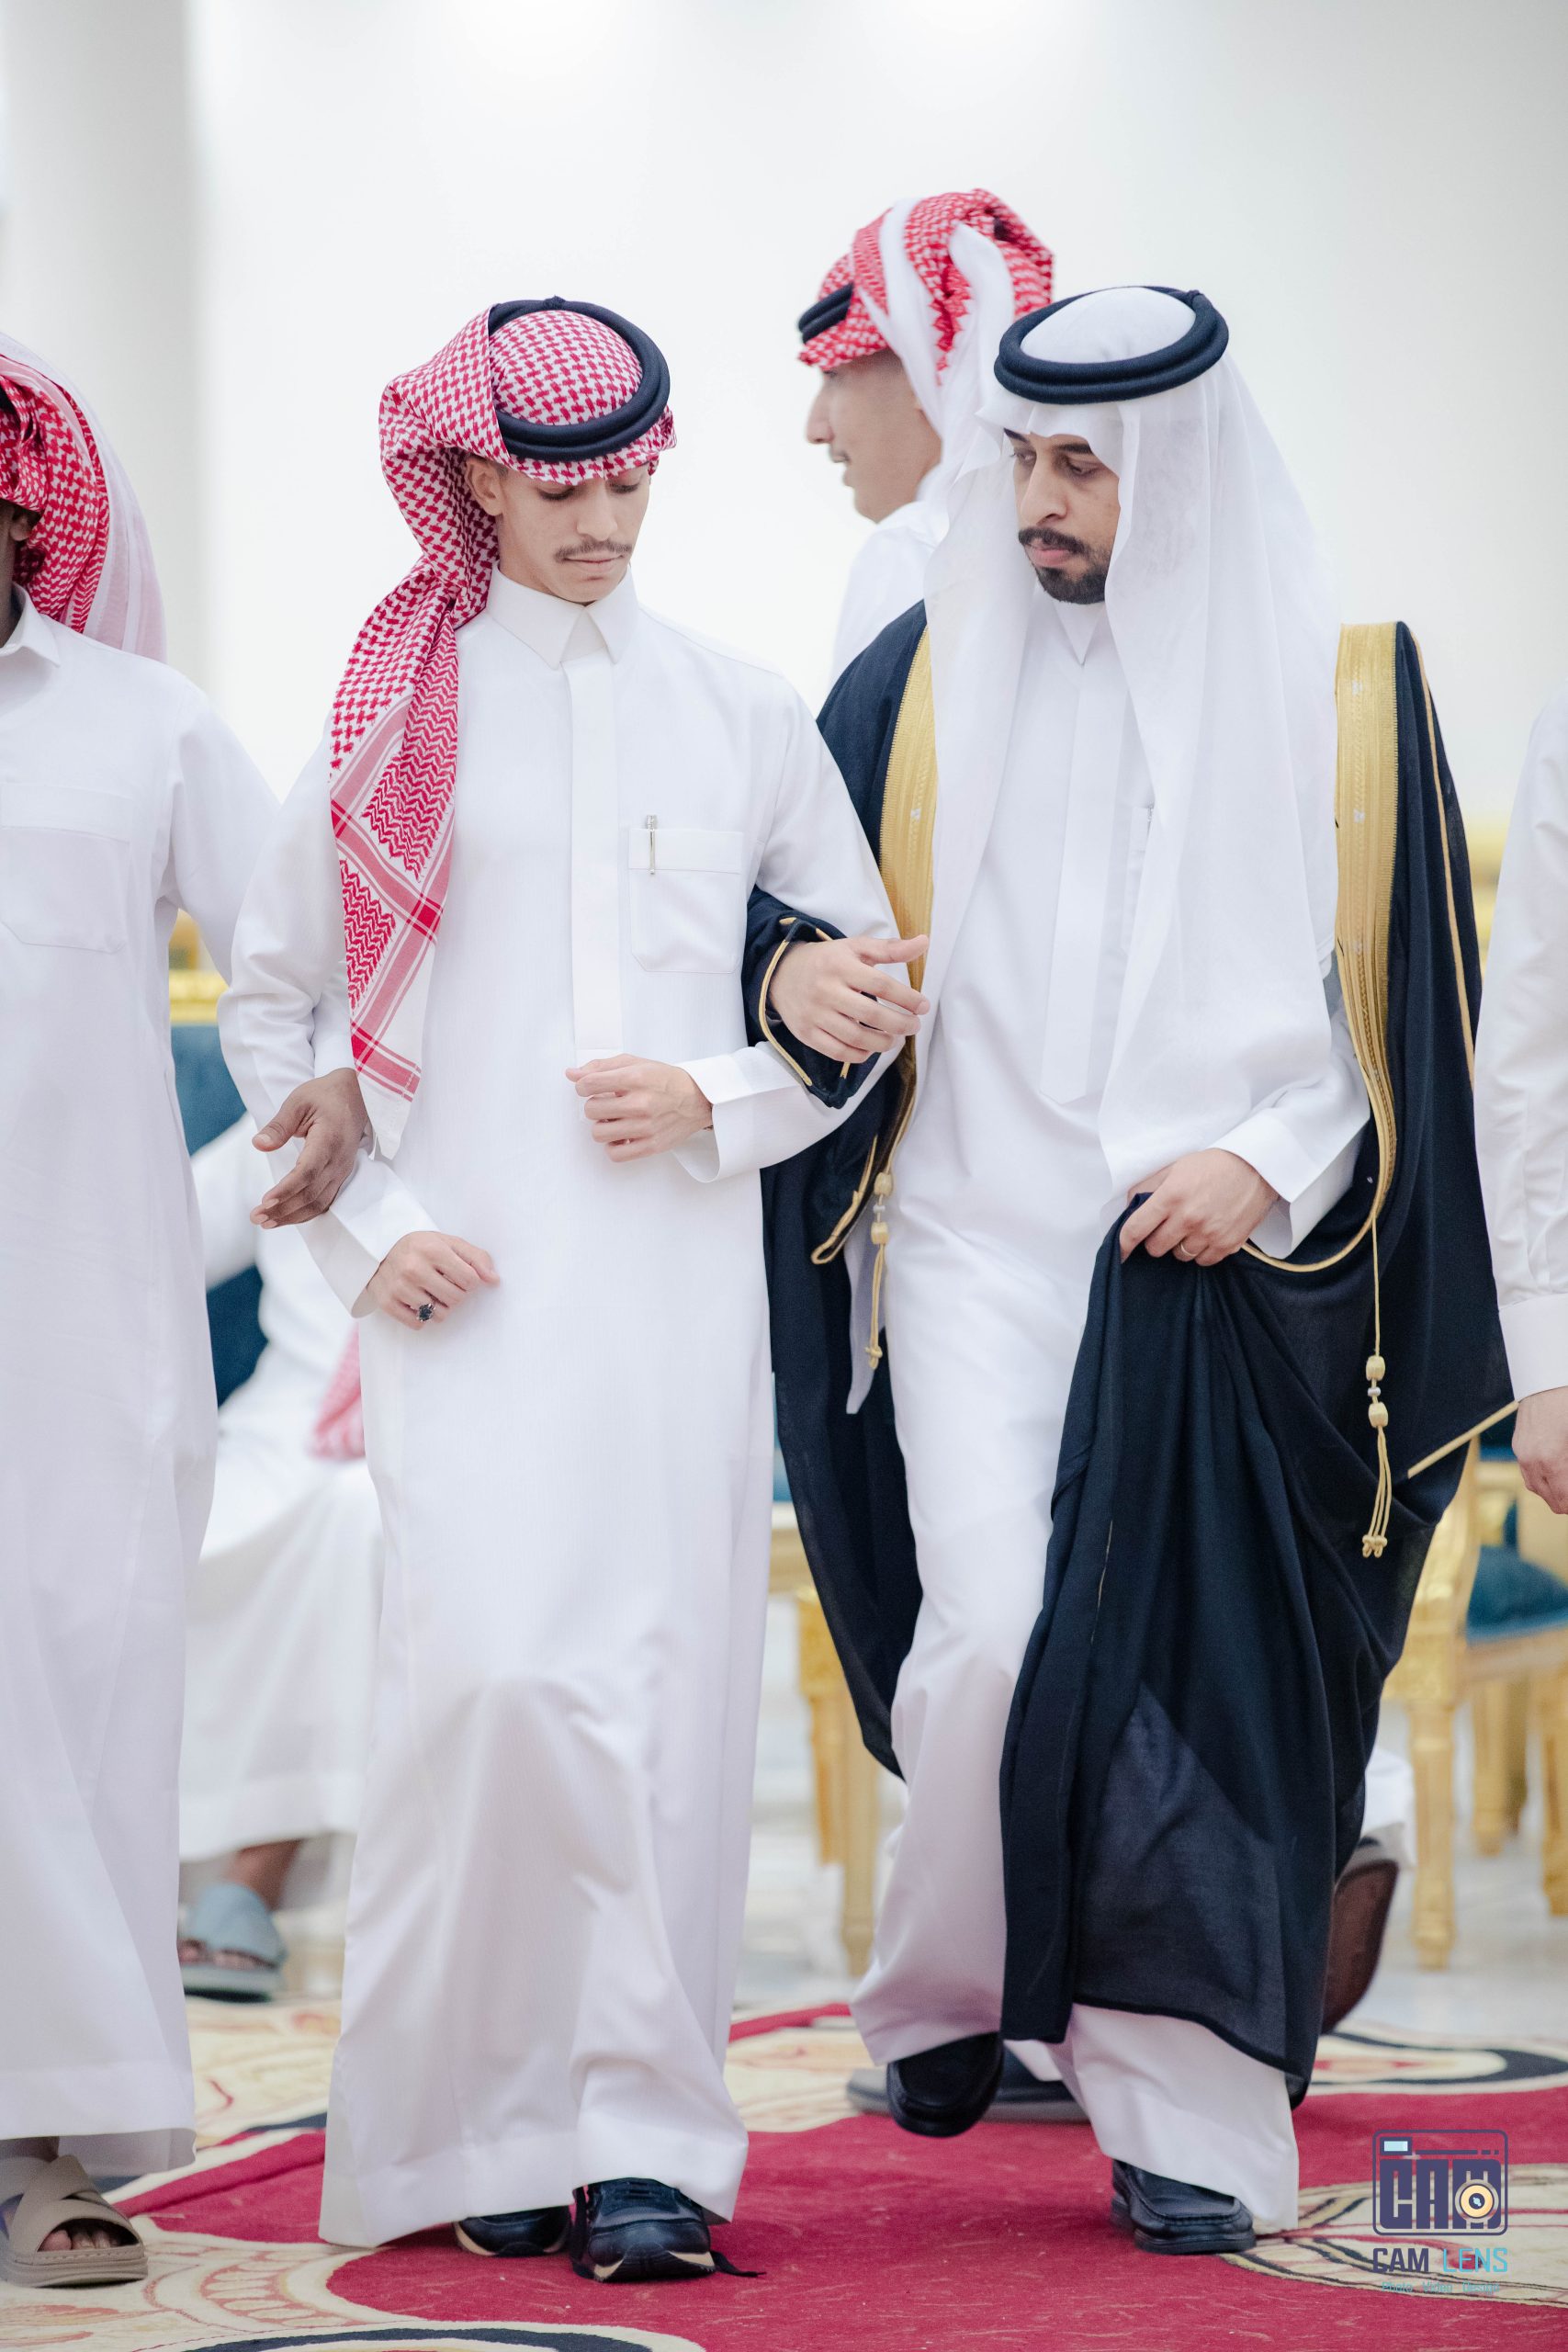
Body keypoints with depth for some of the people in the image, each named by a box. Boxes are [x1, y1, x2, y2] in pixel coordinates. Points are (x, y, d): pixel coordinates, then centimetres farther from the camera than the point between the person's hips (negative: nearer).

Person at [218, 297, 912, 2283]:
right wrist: (364, 1229, -1)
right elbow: (266, 998, 9)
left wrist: (722, 1099, -2)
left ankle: (644, 2139, 5)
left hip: (681, 1266, 2)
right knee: (497, 1669, -16)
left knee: (668, 1681, -2)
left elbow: (874, 990, 16)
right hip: (475, 1281, -2)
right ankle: (481, 2122, -1)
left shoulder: (740, 714, 11)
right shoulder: (398, 710, 6)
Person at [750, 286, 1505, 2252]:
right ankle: (939, 1993, 15)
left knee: (1189, 1661, -1)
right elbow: (792, 892, 11)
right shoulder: (925, 677, 6)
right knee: (991, 1636, -12)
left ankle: (1187, 2108, 9)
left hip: (1218, 1259, 0)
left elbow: (1404, 983, 4)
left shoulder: (1338, 684, 3)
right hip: (977, 1233, 1)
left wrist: (1272, 1164, -8)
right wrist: (792, 969, -12)